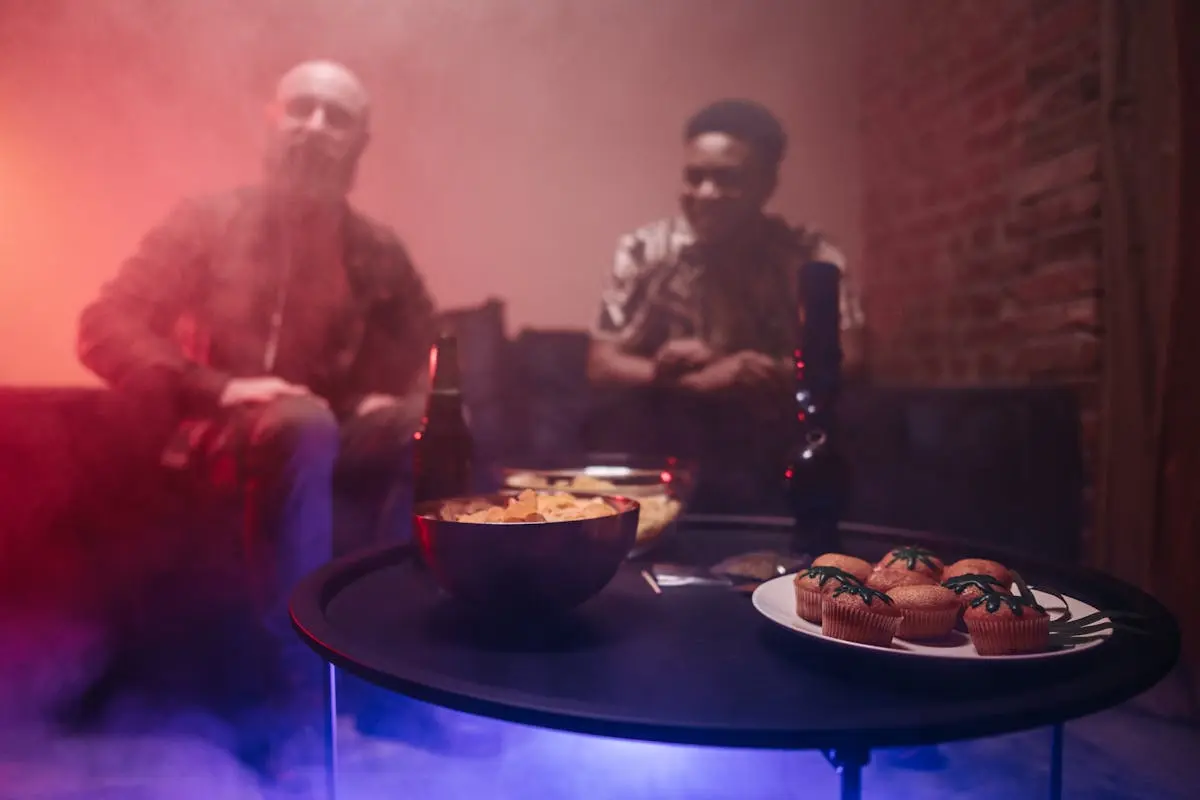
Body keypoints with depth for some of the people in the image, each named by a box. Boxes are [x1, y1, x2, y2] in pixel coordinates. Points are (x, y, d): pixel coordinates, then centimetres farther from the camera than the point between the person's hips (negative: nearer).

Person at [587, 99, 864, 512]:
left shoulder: (810, 255, -7)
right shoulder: (644, 251, -7)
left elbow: (846, 359, -15)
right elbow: (602, 364, -9)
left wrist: (709, 363, -25)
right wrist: (697, 380, -29)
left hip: (774, 444, 0)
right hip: (667, 448, 1)